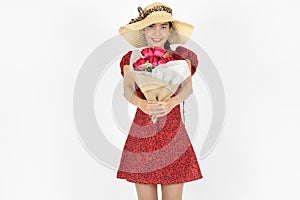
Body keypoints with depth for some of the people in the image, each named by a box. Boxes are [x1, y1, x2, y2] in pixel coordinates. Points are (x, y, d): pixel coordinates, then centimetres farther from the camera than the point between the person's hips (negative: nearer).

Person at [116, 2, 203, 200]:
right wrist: (143, 104, -34)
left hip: (174, 135, 0)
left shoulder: (181, 57, 4)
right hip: (142, 135, 0)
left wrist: (170, 103, -35)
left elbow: (187, 87, -14)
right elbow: (128, 90, -12)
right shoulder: (132, 58, 4)